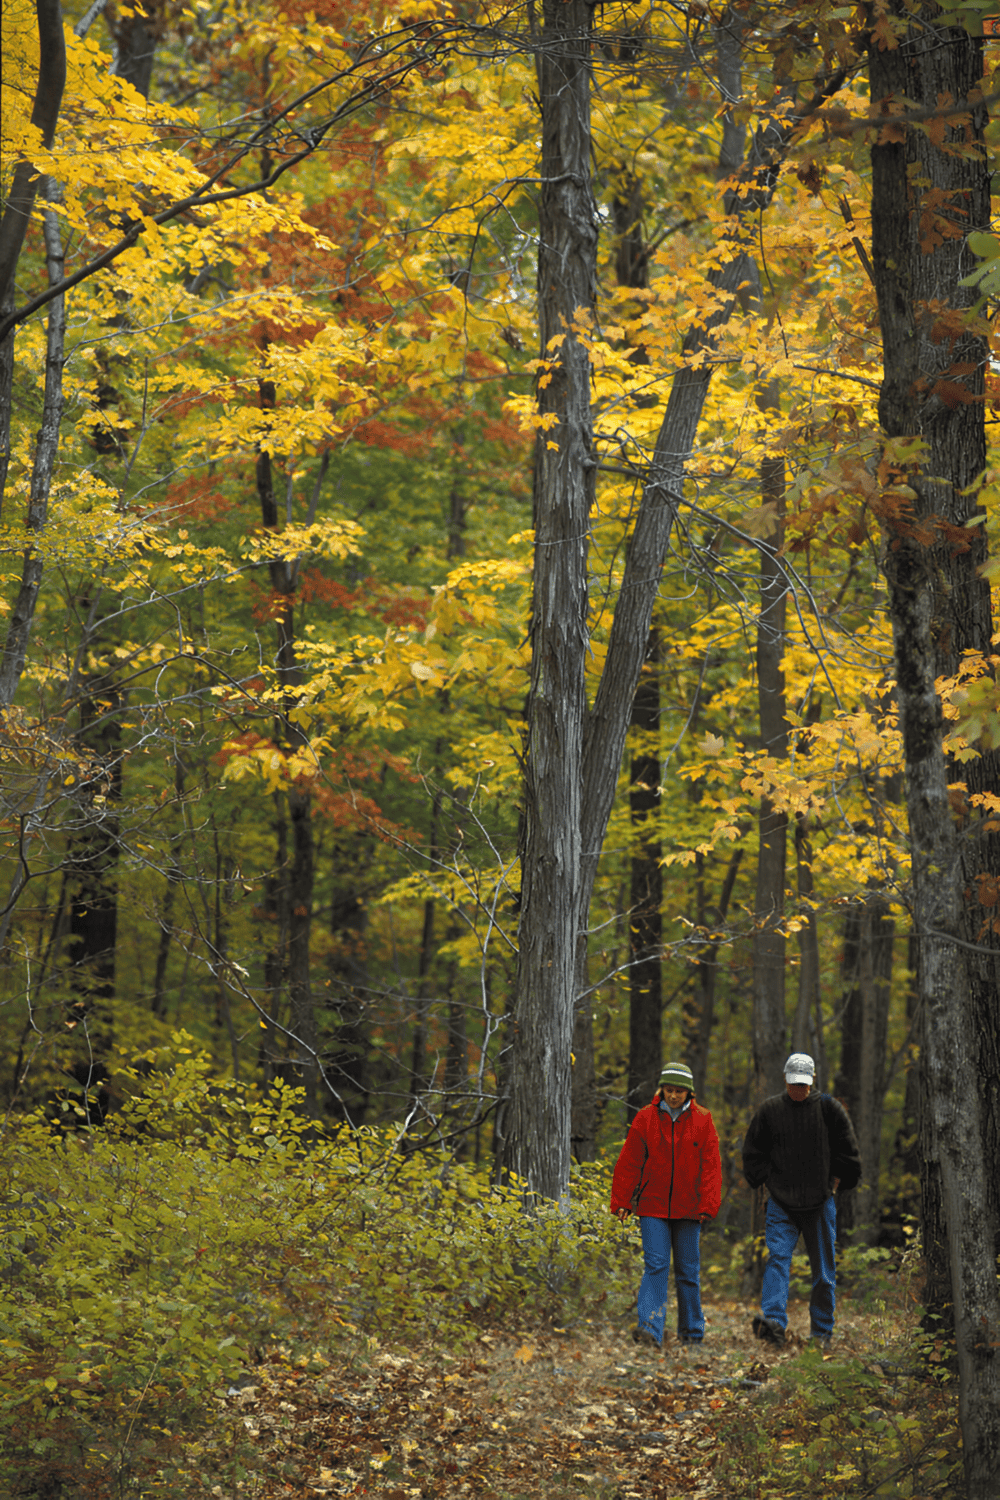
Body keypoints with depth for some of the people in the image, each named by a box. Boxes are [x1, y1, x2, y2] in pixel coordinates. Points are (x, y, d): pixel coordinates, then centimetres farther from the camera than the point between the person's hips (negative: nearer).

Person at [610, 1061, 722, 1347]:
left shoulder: (702, 1120, 1)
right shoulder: (646, 1118, 1)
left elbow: (711, 1166, 0)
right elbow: (628, 1163, 3)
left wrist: (708, 1205, -9)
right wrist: (621, 1202, 0)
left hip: (688, 1208, 0)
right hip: (653, 1206, 0)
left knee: (688, 1271, 7)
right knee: (655, 1266, -10)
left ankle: (692, 1331, 18)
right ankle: (650, 1329, -17)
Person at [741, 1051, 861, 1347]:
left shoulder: (828, 1108, 0)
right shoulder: (770, 1109, 3)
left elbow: (847, 1152, 6)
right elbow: (753, 1151, 11)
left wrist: (833, 1184, 1)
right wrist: (767, 1183, 3)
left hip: (820, 1203, 0)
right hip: (780, 1203, 0)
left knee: (823, 1269, 5)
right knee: (777, 1259, -16)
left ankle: (821, 1332, 14)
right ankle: (774, 1323, -26)